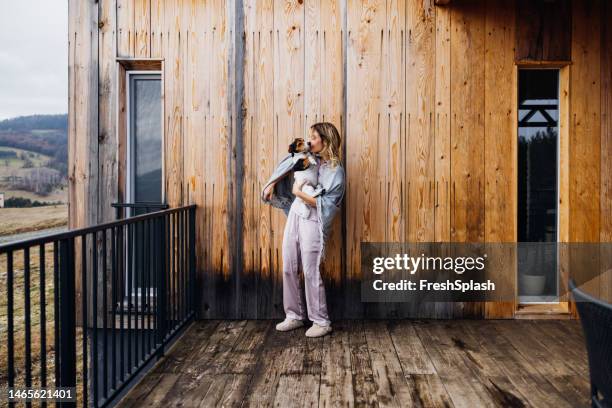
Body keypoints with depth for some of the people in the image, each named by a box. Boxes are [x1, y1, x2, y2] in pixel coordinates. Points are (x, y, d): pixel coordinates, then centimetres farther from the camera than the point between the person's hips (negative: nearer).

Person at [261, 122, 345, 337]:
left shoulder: (336, 171, -11)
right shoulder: (310, 158, 7)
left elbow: (325, 205, -16)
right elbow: (288, 166, 23)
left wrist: (299, 193, -16)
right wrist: (271, 184, 13)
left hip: (312, 223, -7)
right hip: (294, 217, 7)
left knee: (311, 273, -4)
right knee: (288, 269, 10)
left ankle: (321, 322, 10)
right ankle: (294, 316, 23)